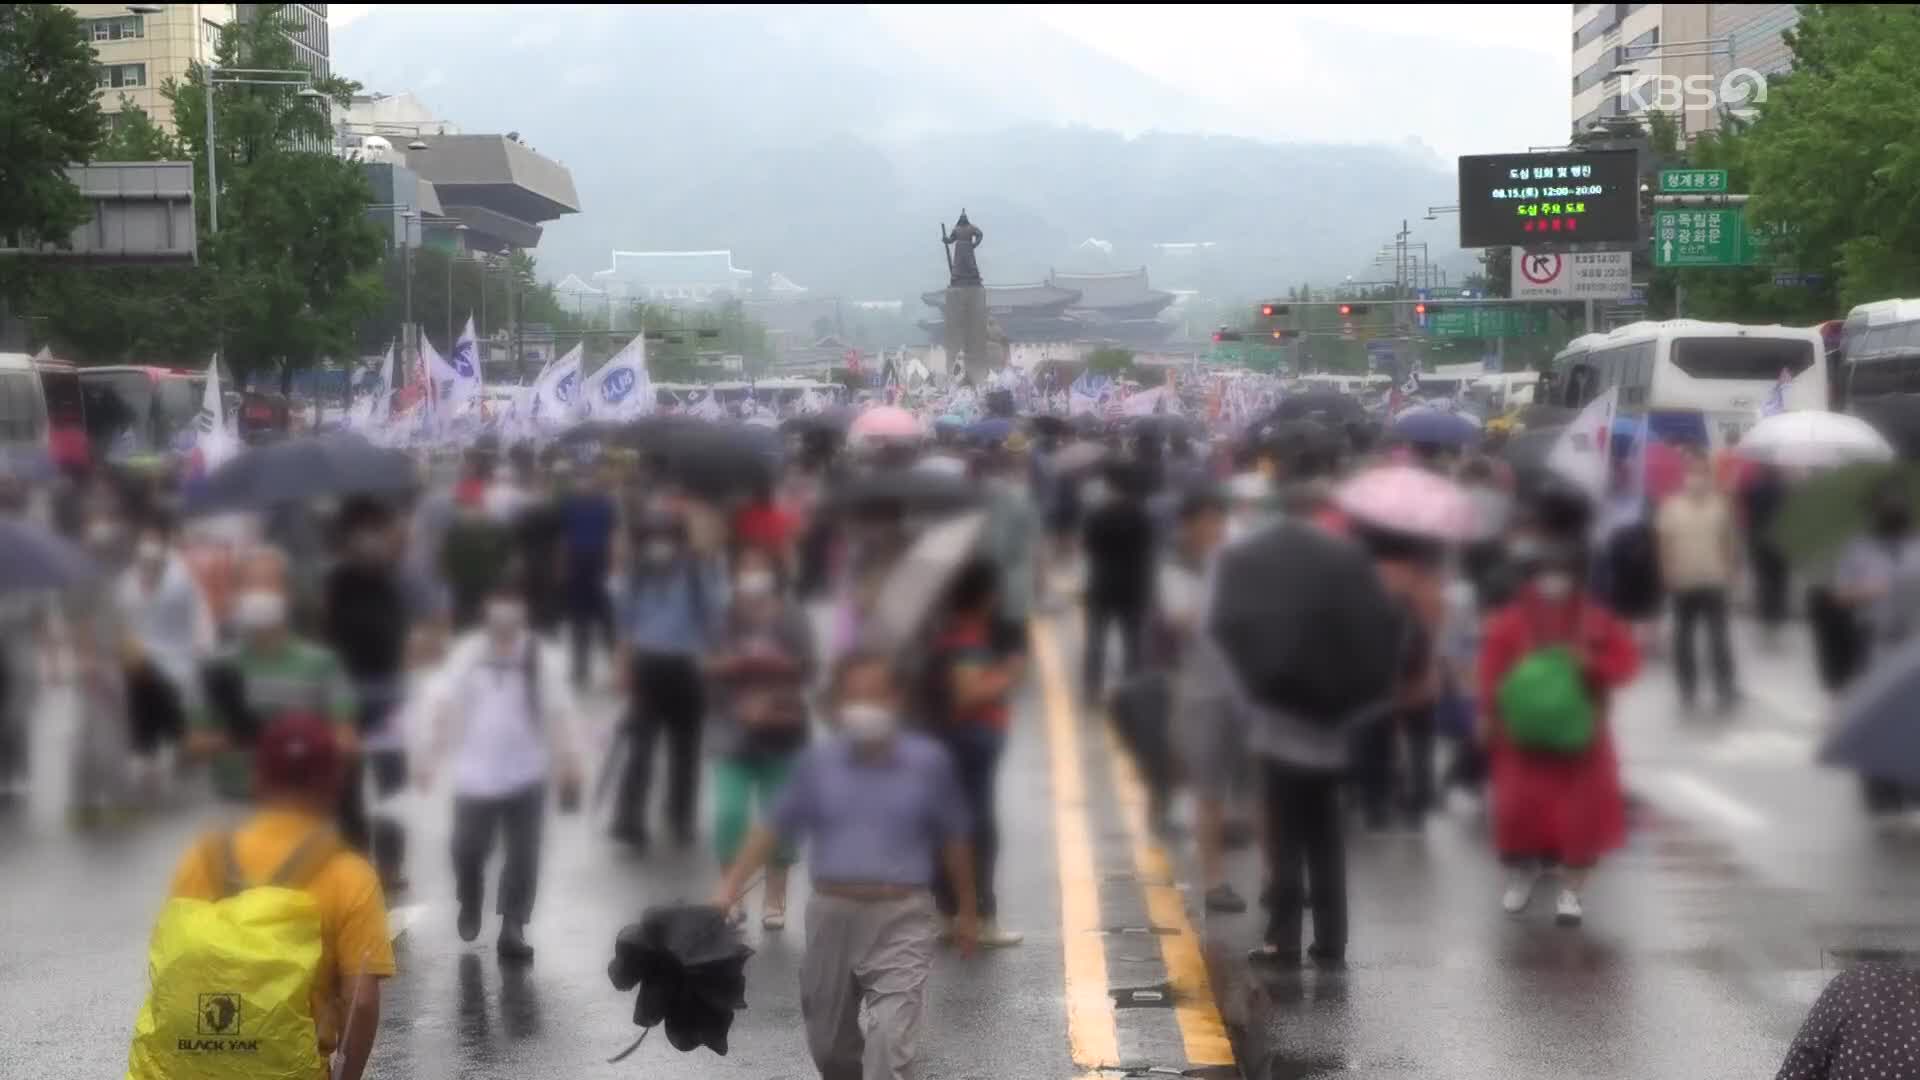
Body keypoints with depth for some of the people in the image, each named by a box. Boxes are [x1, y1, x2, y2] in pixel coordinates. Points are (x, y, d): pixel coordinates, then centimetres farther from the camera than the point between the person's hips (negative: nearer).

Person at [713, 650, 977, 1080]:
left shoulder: (927, 762, -5)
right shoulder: (817, 763, -2)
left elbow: (953, 841, 6)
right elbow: (774, 830, 7)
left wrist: (967, 911, 12)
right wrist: (731, 886, -2)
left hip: (901, 920, -3)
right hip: (832, 915, 3)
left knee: (891, 1041, -17)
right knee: (829, 1043, 17)